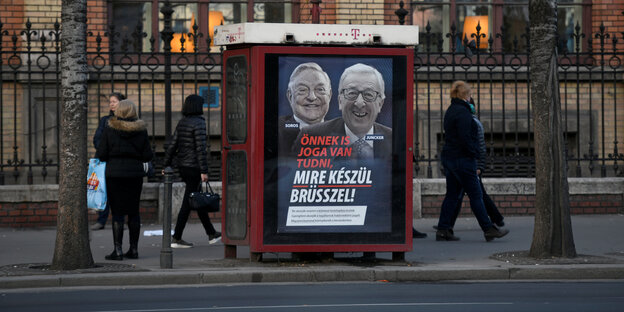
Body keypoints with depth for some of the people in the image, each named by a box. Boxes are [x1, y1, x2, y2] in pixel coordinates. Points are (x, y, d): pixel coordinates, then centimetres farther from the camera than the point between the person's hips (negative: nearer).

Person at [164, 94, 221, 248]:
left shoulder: (181, 123, 9)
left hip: (182, 166, 8)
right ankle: (176, 238, -5)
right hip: (193, 166, -8)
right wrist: (204, 171, -18)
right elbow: (200, 148, -18)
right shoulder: (198, 123, -14)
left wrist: (166, 165, 14)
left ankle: (211, 234, 26)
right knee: (188, 202, -4)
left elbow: (172, 145, 9)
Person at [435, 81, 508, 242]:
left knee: (452, 195, 10)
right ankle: (489, 230, 0)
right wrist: (474, 154, -10)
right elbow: (465, 138, -22)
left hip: (449, 157, 9)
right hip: (462, 159, -9)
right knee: (476, 195, -4)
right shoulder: (462, 112, -16)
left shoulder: (450, 111, 14)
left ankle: (443, 230, 7)